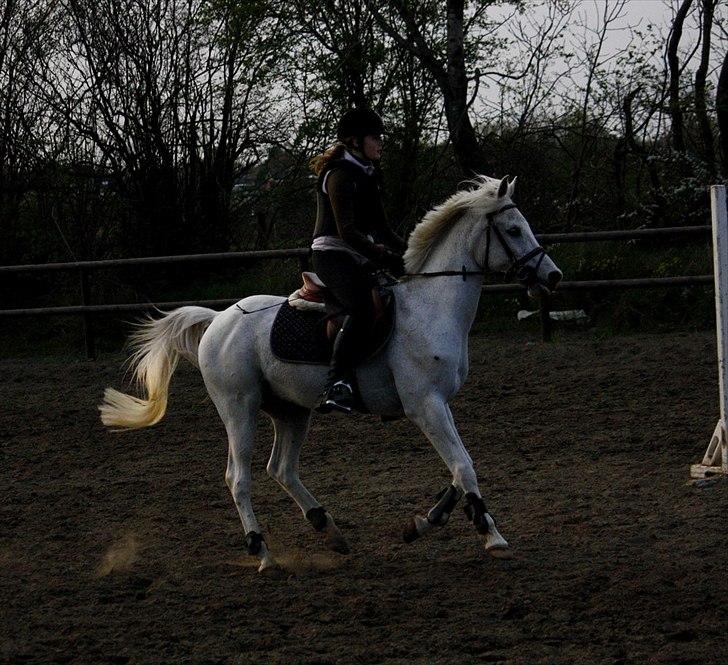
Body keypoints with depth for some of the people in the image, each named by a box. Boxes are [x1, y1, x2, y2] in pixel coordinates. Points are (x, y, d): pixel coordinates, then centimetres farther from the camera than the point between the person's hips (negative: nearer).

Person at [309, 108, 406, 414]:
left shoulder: (367, 176, 18)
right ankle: (338, 384, -42)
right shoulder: (340, 175, -11)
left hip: (359, 258, 10)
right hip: (332, 254, -10)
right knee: (362, 309, -33)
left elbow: (382, 230, 22)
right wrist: (386, 257, -26)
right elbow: (347, 232, -20)